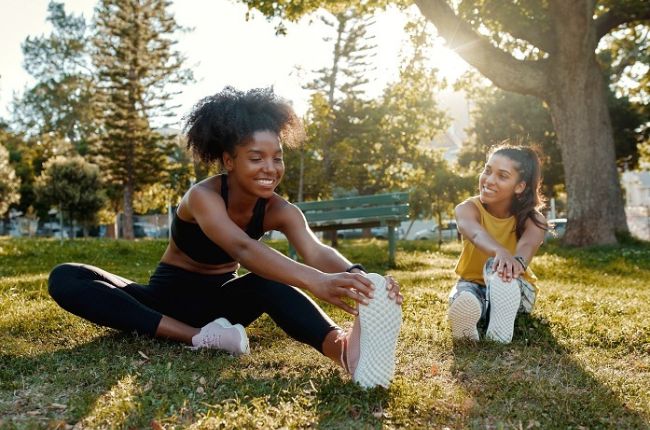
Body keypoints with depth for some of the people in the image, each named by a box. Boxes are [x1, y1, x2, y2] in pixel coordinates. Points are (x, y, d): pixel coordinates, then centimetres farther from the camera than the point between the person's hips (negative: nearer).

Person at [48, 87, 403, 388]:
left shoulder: (278, 210, -13)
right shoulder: (203, 196, -26)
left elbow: (317, 252, -32)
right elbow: (243, 249, -46)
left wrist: (358, 277, -56)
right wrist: (316, 282, -62)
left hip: (220, 300, 1)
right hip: (169, 297, -1)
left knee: (271, 282, -34)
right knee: (65, 279, -28)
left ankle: (345, 347, -60)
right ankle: (198, 337, -41)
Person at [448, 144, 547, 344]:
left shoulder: (532, 219, -16)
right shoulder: (467, 208, -18)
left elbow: (527, 245, -41)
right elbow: (477, 234, -43)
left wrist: (518, 262, -67)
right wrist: (501, 252, -68)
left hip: (515, 291, 2)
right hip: (474, 284, -1)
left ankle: (501, 328, -37)